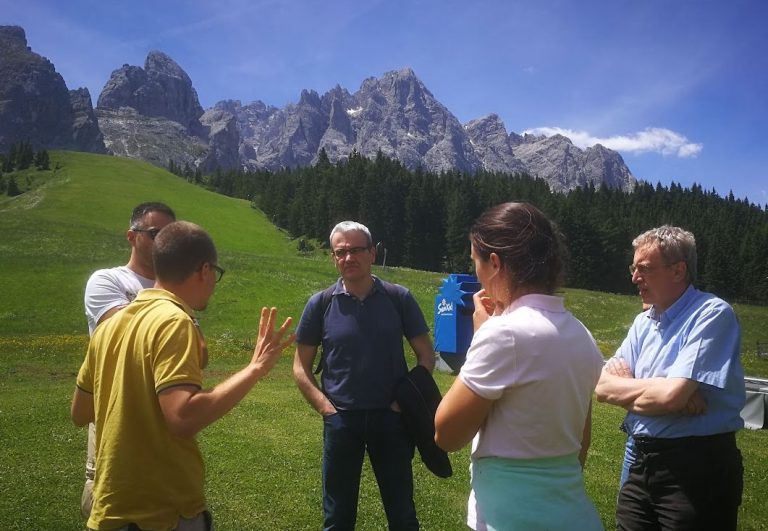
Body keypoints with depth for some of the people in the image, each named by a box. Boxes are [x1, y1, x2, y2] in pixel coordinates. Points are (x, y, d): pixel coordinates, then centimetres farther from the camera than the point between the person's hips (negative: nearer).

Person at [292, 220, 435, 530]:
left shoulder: (399, 298, -4)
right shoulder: (320, 304, -3)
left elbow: (426, 355, 3)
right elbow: (301, 367, 2)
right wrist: (325, 407, -9)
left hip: (392, 416, 0)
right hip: (341, 419, 0)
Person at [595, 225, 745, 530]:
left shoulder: (712, 315, -13)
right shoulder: (643, 322, 10)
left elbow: (670, 396, -23)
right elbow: (603, 387, 1)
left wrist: (626, 386, -4)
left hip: (698, 469, -7)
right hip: (643, 462, 7)